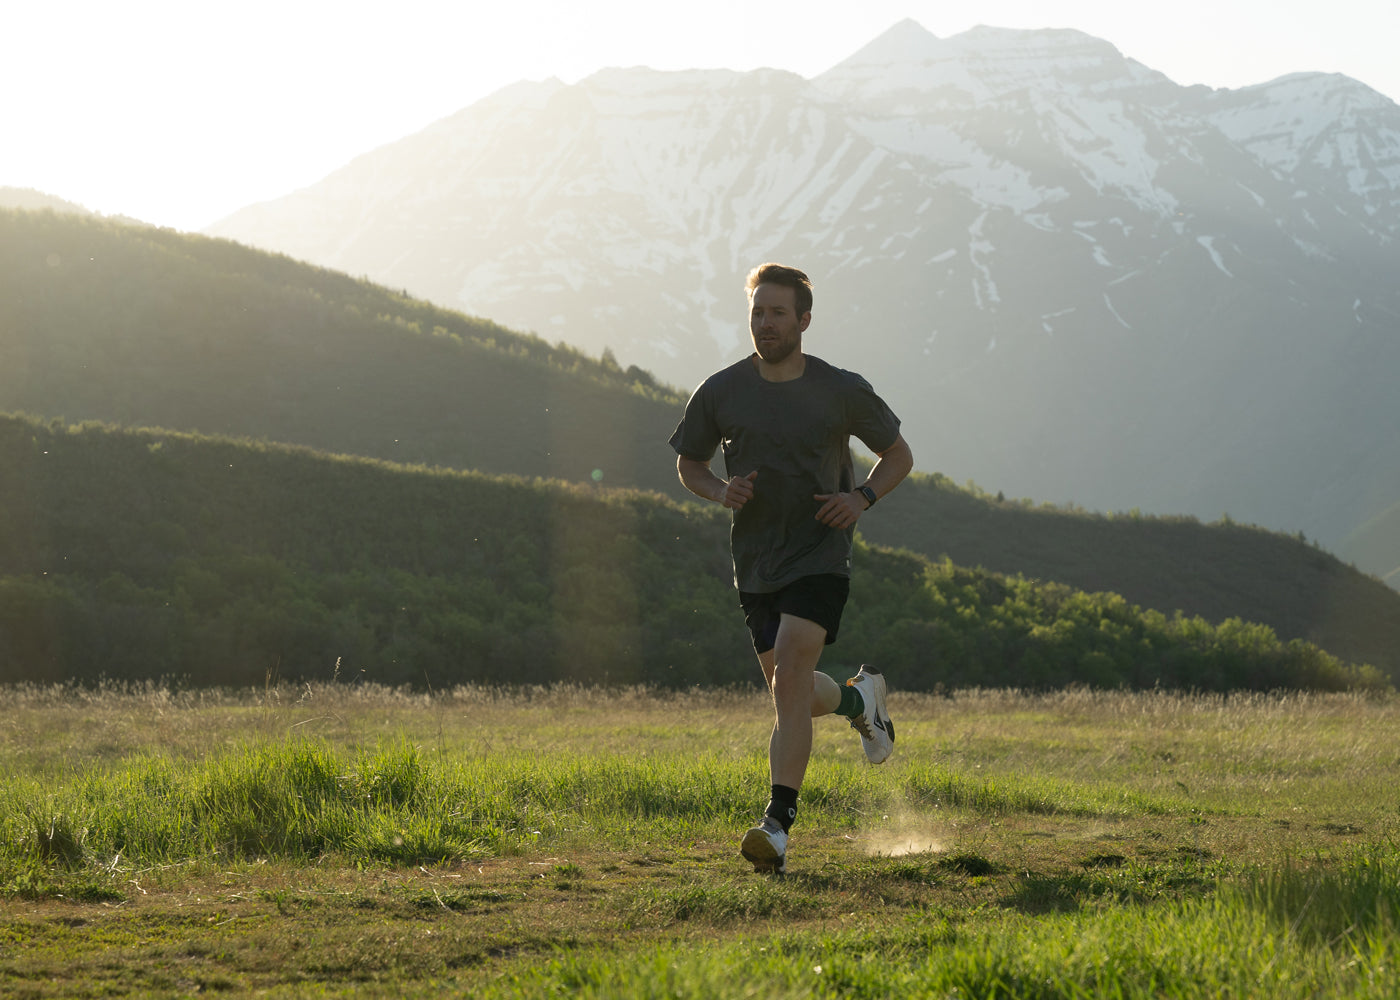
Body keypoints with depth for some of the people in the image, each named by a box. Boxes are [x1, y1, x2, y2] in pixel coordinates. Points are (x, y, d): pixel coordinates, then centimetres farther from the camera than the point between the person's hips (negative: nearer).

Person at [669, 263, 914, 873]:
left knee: (789, 679, -20)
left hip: (820, 553, -4)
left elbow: (898, 454, 11)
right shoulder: (721, 392, 0)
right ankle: (860, 700, 45)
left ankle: (778, 824, -21)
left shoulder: (842, 391, -3)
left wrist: (862, 498, -8)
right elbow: (688, 463, 14)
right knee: (789, 691, 10)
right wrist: (721, 491, -8)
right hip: (756, 561, 4)